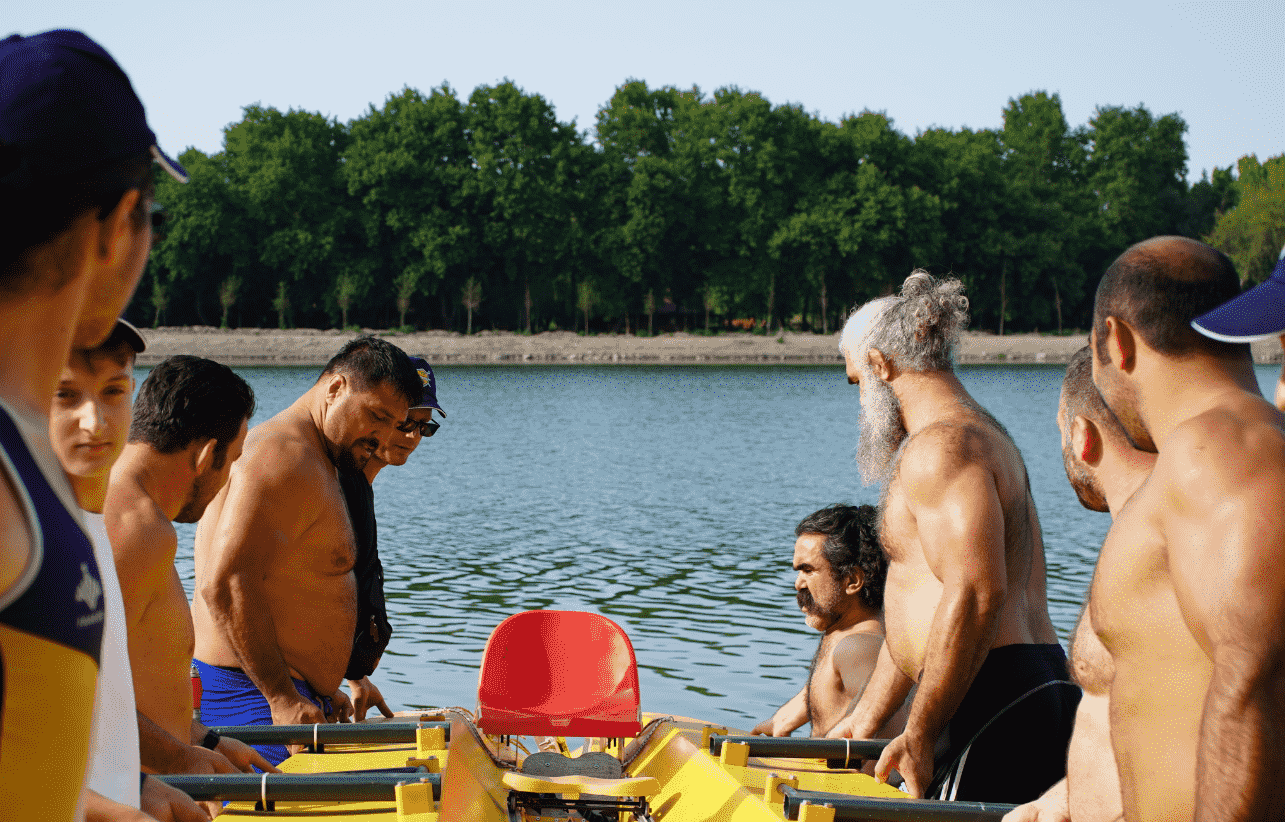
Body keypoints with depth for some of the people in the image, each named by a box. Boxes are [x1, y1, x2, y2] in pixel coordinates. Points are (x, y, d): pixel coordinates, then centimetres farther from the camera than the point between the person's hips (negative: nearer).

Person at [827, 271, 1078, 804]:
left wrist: (918, 737, -20)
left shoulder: (941, 446, -11)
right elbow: (922, 610, 28)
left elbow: (976, 594, -24)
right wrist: (865, 718, 30)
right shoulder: (983, 436, 24)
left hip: (989, 703, -10)